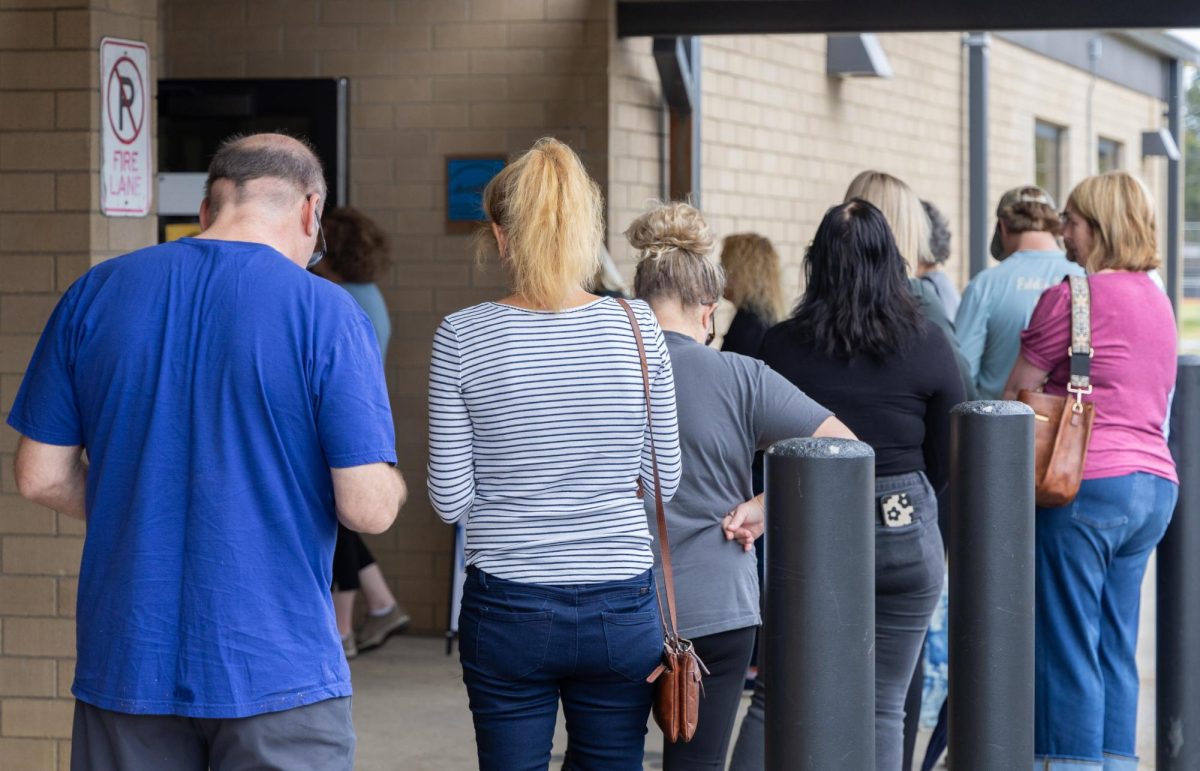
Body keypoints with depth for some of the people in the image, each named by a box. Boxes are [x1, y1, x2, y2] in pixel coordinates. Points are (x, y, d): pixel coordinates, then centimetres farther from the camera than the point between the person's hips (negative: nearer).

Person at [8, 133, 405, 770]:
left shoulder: (95, 294, 2)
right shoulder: (325, 311, -9)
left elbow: (40, 476, 4)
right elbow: (367, 508, -12)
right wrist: (392, 483, 11)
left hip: (125, 665, 4)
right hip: (277, 669, -3)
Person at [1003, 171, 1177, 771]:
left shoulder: (1071, 296, -10)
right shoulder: (1157, 301, 16)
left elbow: (1016, 395, -5)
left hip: (1087, 484, -8)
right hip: (1155, 482, 8)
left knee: (1066, 650, -3)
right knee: (1115, 648, 12)